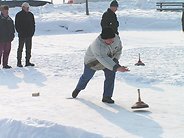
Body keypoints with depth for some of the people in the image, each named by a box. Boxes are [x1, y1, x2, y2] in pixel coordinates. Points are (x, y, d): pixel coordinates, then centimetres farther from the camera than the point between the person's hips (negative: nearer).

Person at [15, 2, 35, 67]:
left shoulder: (31, 15, 10)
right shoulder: (19, 15, -4)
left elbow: (33, 24, 14)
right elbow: (17, 25, -5)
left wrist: (32, 32, 2)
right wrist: (20, 32, -12)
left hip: (29, 35, 5)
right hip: (22, 35, -5)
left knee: (29, 48, 7)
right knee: (20, 48, -2)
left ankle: (27, 62, 14)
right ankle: (19, 62, 3)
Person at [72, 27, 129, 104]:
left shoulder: (116, 38, -26)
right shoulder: (97, 46, -47)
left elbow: (119, 49, -4)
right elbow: (104, 60, -56)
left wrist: (115, 59, -16)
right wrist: (117, 68, -66)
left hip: (109, 59, 4)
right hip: (92, 61, -4)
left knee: (110, 75, -16)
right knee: (87, 76, 18)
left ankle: (107, 96, -3)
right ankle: (78, 88, 50)